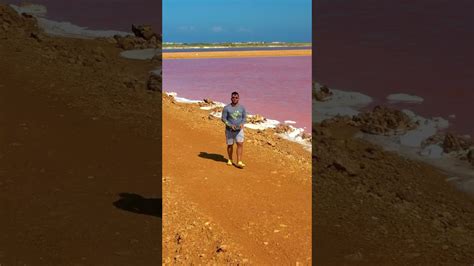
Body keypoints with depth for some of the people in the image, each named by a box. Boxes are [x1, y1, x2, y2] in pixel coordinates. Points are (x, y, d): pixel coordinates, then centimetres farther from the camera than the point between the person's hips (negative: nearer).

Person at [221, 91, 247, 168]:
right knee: (230, 145, 9)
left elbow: (244, 117, 6)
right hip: (229, 130, -1)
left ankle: (239, 162, -10)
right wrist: (230, 125, -21)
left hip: (239, 130, 1)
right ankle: (230, 160, 32)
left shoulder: (242, 107, -2)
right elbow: (223, 118, -8)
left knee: (240, 144, -11)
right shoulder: (226, 108, -9)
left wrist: (242, 124, -15)